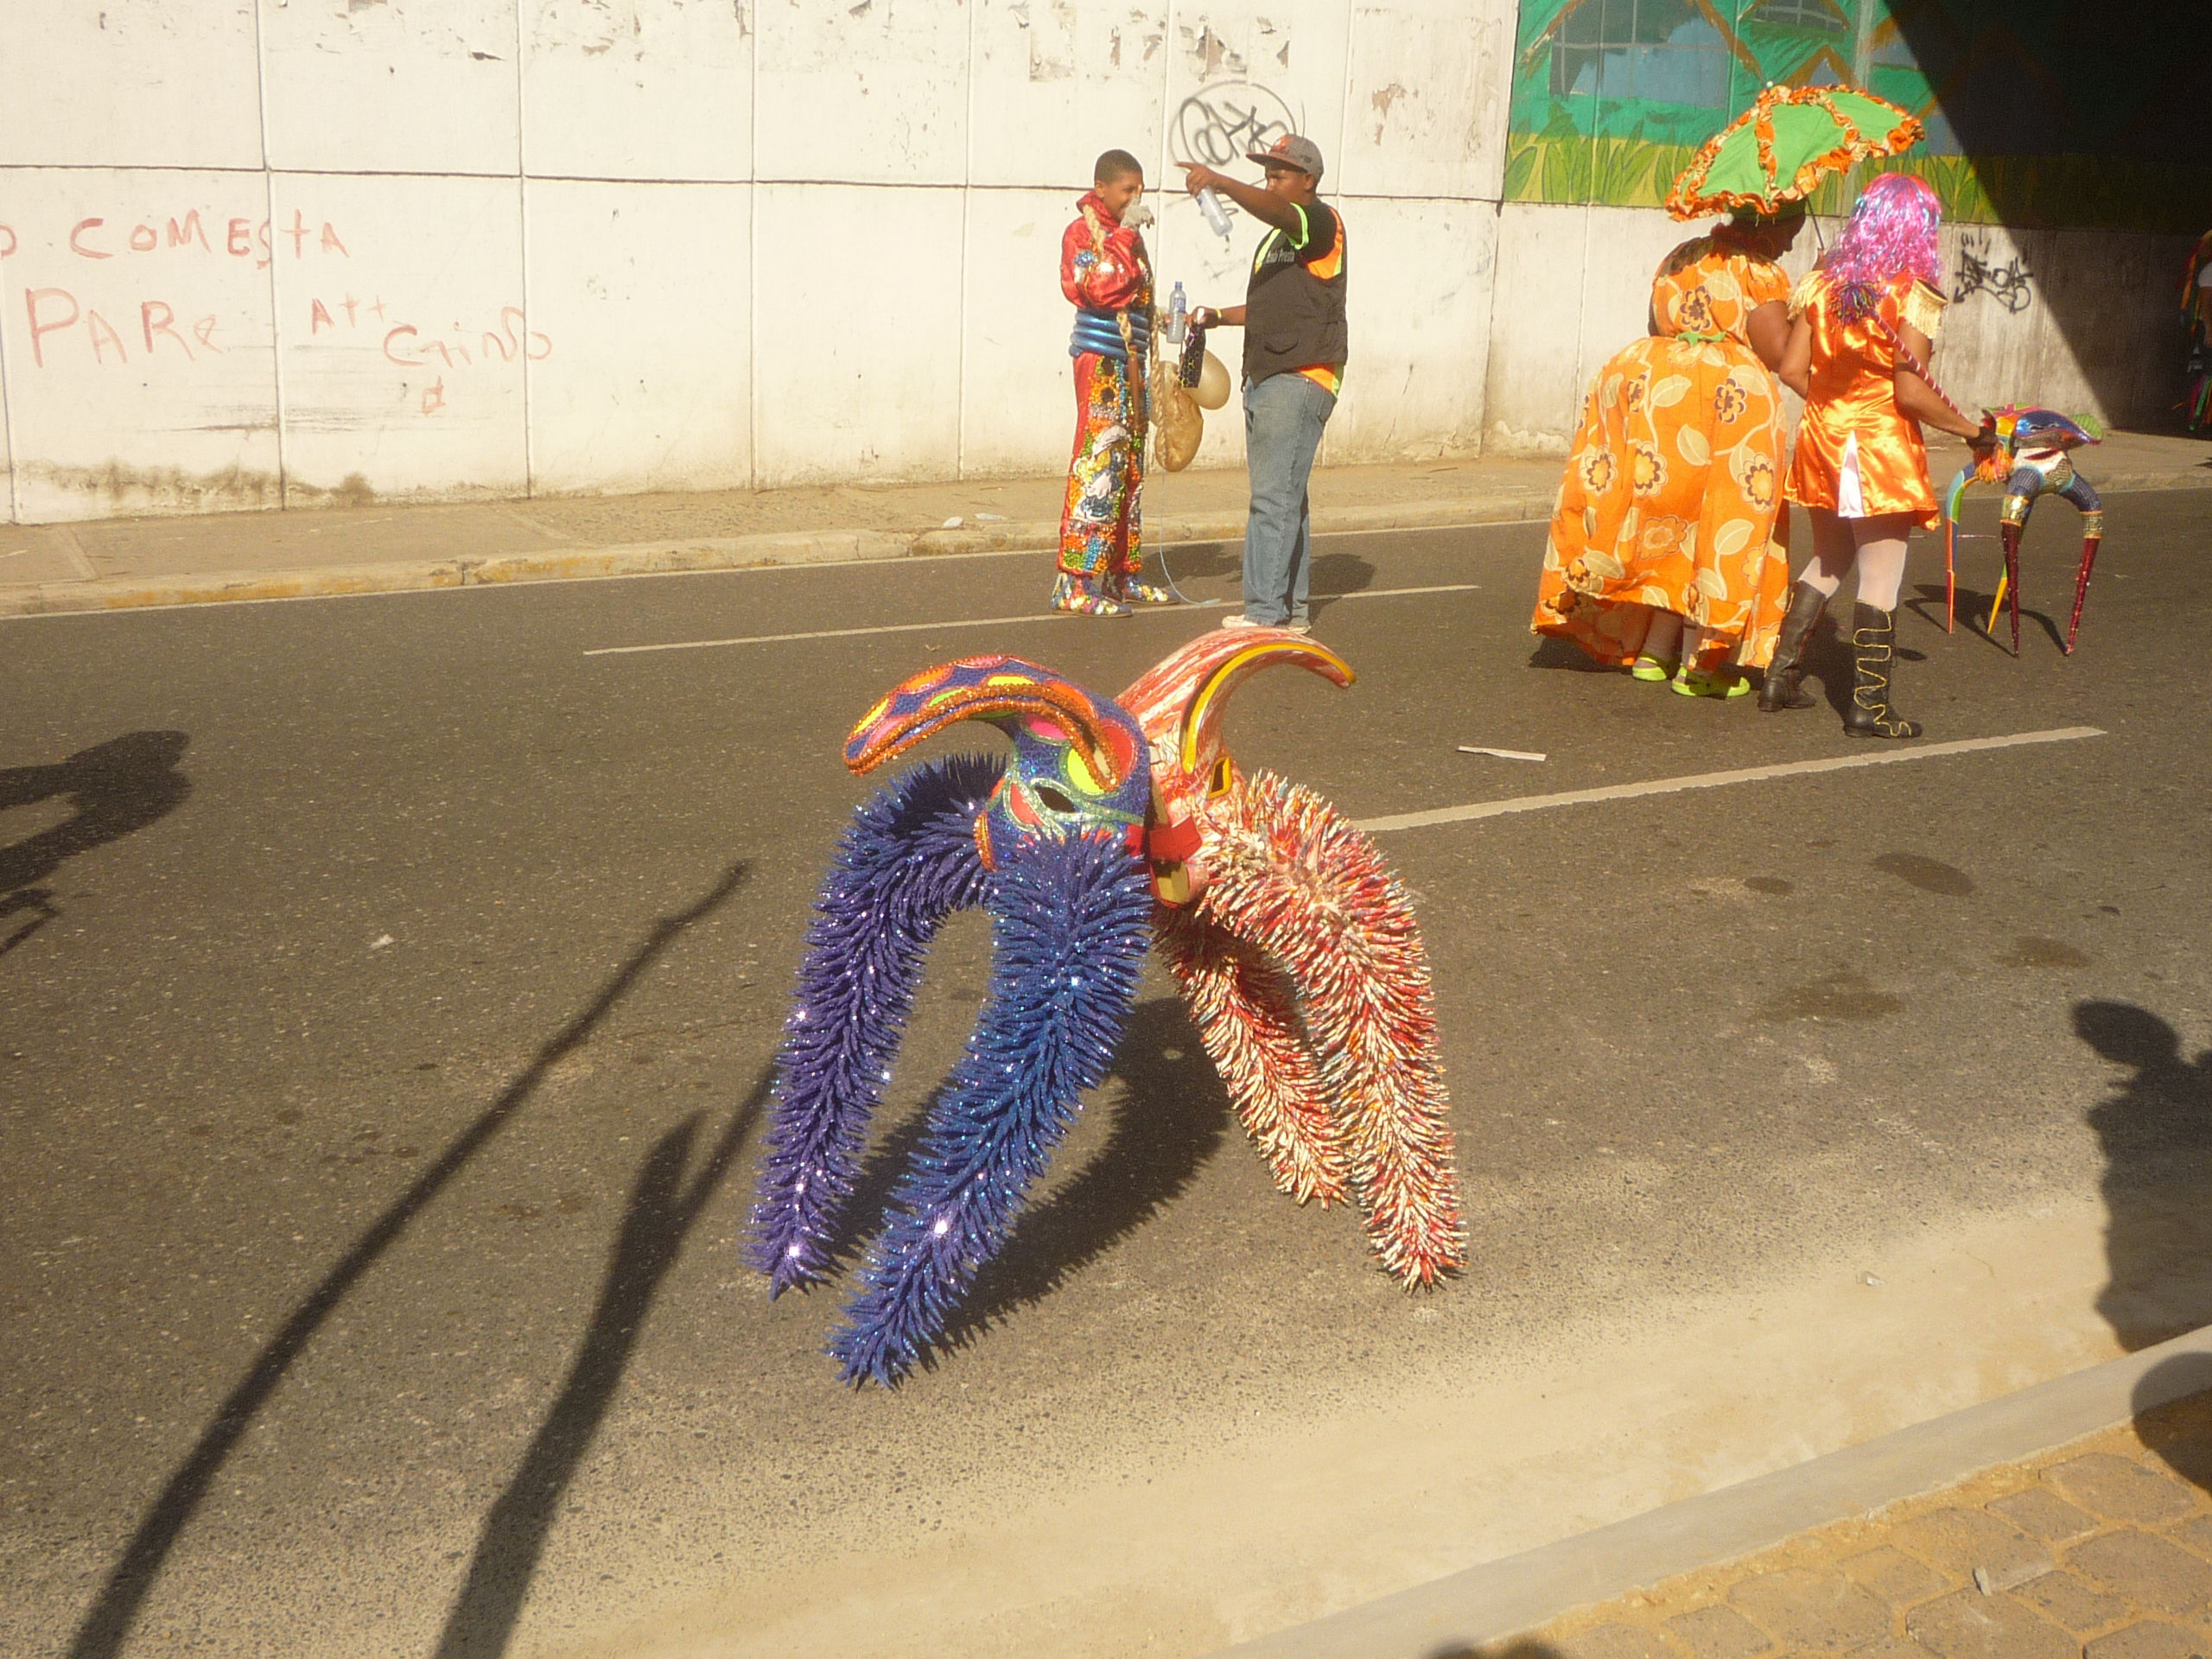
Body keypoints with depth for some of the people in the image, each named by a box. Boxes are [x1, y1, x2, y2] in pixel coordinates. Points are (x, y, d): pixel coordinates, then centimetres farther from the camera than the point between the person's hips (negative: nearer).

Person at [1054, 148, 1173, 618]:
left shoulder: (1128, 235, 20)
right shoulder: (1082, 232, -6)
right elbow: (1101, 288, -22)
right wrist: (1125, 235, -19)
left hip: (1132, 362, 9)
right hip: (1101, 359, -9)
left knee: (1130, 468, 10)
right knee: (1098, 464, -12)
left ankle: (1122, 571, 18)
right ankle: (1075, 583, -12)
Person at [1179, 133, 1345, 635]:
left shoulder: (1322, 222, -6)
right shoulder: (1277, 236, 24)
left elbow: (1277, 211, -28)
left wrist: (1222, 183, -40)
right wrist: (1218, 316, 18)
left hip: (1302, 380, -10)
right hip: (1265, 379, 10)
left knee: (1274, 496, -14)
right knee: (1285, 497, 10)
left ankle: (1264, 611, -14)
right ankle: (1292, 609, 15)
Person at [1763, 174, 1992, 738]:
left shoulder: (1822, 284, 3)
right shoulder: (1911, 295, -12)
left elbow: (1792, 368, 2)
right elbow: (1912, 394, -17)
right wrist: (1972, 430, -5)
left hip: (1822, 438, 6)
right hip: (1882, 448, -6)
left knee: (1828, 561, 21)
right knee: (1880, 576, 1)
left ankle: (1779, 676, 22)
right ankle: (1868, 707, 4)